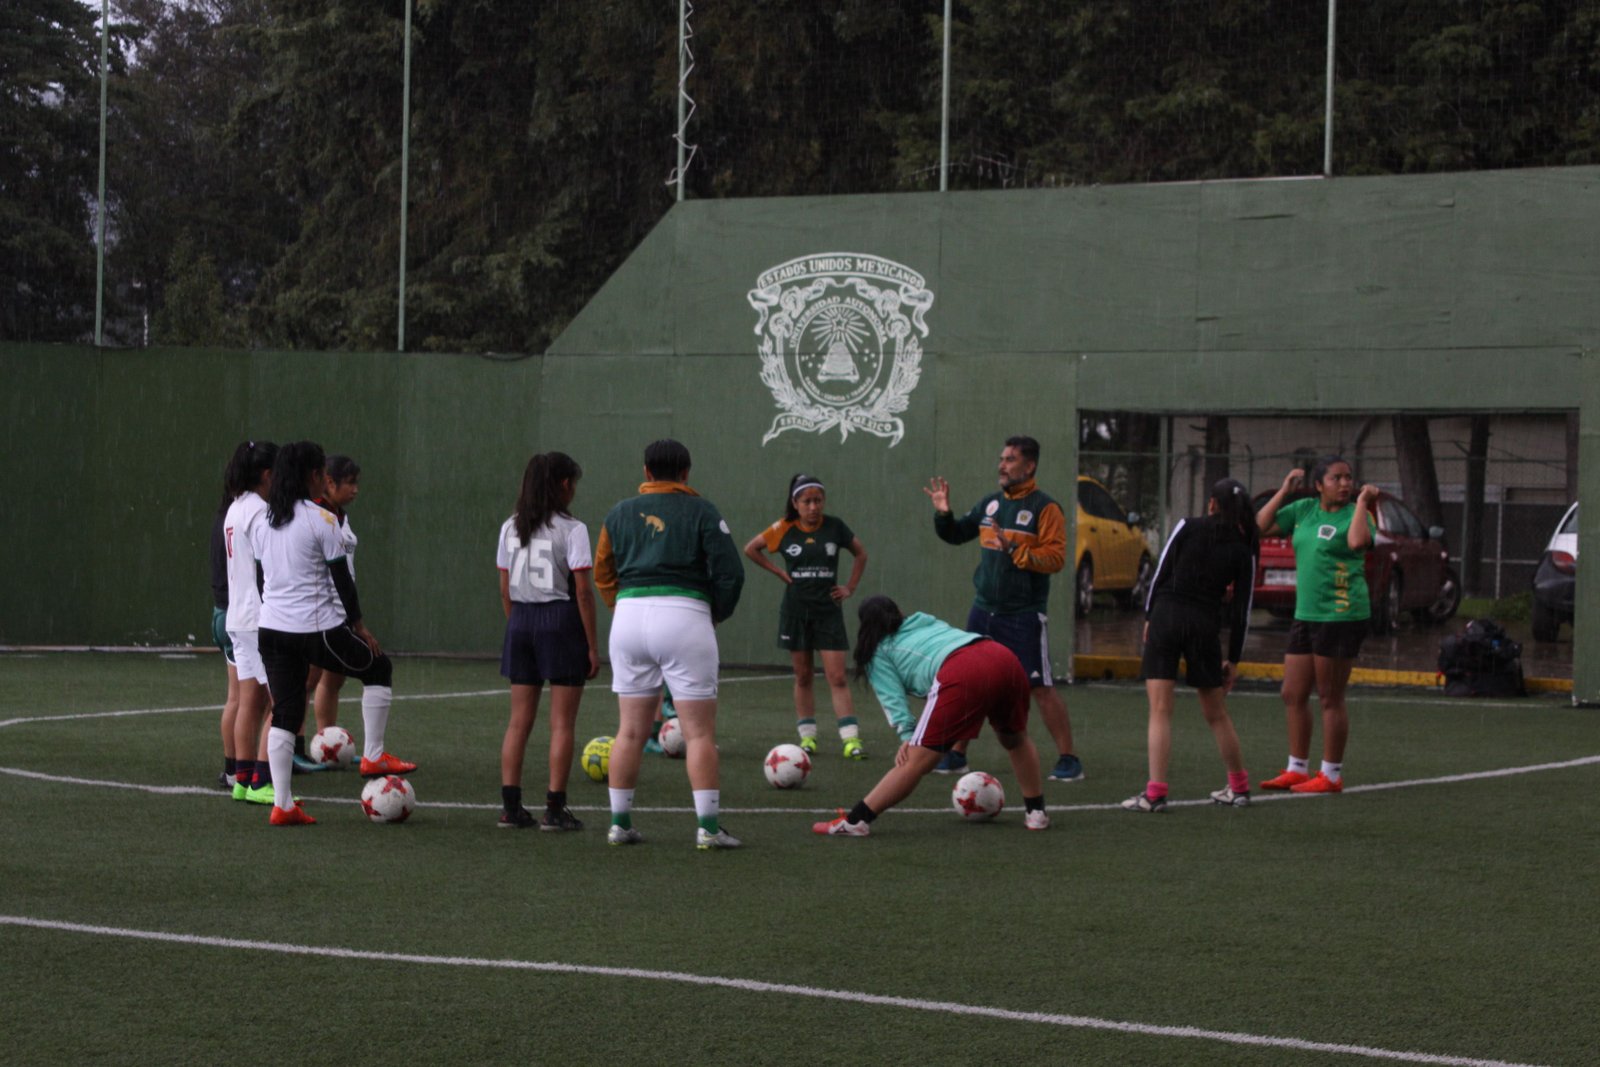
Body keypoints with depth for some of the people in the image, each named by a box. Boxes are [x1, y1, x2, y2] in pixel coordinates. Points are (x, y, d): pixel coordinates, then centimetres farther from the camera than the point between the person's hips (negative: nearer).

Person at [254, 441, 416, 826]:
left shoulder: (264, 522, 9)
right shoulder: (321, 520, -11)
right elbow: (341, 579, -10)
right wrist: (359, 624, -2)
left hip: (272, 628, 6)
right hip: (317, 628, -6)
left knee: (284, 714, 8)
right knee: (378, 667, 17)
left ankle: (282, 805, 4)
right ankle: (373, 756, 16)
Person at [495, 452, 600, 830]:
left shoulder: (511, 528, 7)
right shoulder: (571, 530, -10)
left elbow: (505, 589, 9)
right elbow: (583, 591, -11)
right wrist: (592, 645, -7)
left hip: (521, 620, 5)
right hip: (561, 621, -5)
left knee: (519, 720, 10)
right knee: (562, 723, 1)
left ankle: (511, 806, 9)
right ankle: (555, 809, -1)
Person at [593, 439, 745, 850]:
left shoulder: (620, 513, 13)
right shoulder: (701, 511, 1)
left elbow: (602, 572, 16)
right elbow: (730, 571, -5)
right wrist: (717, 614, 9)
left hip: (629, 616, 4)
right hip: (684, 613, -4)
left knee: (630, 731, 10)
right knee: (700, 733, -1)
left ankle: (620, 823, 12)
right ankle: (708, 827, -5)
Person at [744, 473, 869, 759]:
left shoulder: (835, 526, -2)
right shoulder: (784, 529, -3)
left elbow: (860, 554, 13)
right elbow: (751, 549, 9)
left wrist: (850, 587, 4)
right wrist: (778, 572, 0)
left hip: (828, 610, -1)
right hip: (796, 610, 1)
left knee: (837, 677, -6)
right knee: (803, 676, 7)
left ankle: (851, 739, -10)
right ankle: (807, 737, 15)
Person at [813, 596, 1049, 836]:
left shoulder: (879, 652, 22)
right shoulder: (928, 622, 40)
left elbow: (892, 698, 7)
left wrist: (907, 735, -1)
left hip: (962, 674, -5)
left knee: (917, 759, -4)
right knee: (1016, 738, 30)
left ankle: (855, 820, -4)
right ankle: (1036, 812, 35)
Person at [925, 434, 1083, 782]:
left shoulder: (1045, 508, -9)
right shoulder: (990, 503, 11)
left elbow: (1055, 558, -16)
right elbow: (956, 534, 22)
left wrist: (1015, 550, -25)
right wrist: (943, 514, 3)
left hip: (1024, 616, -6)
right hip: (984, 610, 6)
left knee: (1040, 687, -5)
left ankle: (1068, 760, 3)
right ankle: (956, 753, 18)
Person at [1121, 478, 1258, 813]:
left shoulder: (1187, 528, 2)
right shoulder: (1242, 551, 5)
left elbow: (1161, 572, 0)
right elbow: (1241, 608, 7)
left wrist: (1150, 617, 10)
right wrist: (1233, 659, 13)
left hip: (1166, 615, -2)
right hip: (1206, 625, 2)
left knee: (1159, 709, -3)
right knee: (1216, 713, 16)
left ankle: (1155, 792, -13)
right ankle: (1239, 787, 28)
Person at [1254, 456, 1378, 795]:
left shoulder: (1354, 514, -6)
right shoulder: (1304, 510, 11)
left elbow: (1358, 541, -28)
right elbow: (1261, 526, 11)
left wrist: (1362, 502, -18)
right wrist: (1283, 491, 6)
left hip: (1341, 615, -7)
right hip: (1306, 613, 7)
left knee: (1330, 698, -2)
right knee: (1293, 695, 11)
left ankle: (1331, 775, 5)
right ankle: (1298, 769, 21)